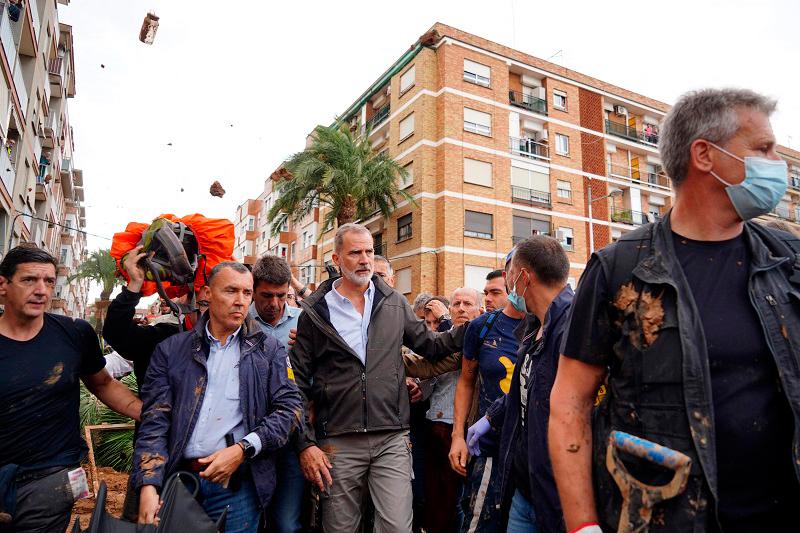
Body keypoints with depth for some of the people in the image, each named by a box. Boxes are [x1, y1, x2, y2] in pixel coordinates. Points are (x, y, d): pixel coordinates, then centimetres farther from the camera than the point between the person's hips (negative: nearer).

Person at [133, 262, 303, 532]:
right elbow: (155, 421, 1)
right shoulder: (171, 350, 6)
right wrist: (148, 485, -10)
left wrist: (243, 449, -14)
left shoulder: (268, 349, 4)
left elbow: (290, 407, -3)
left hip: (237, 484, 0)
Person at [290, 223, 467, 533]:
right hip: (338, 444, -1)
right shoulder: (315, 312, -1)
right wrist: (305, 443, -3)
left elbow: (429, 345, 13)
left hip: (392, 440, 1)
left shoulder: (394, 303, 6)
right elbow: (298, 384, 1)